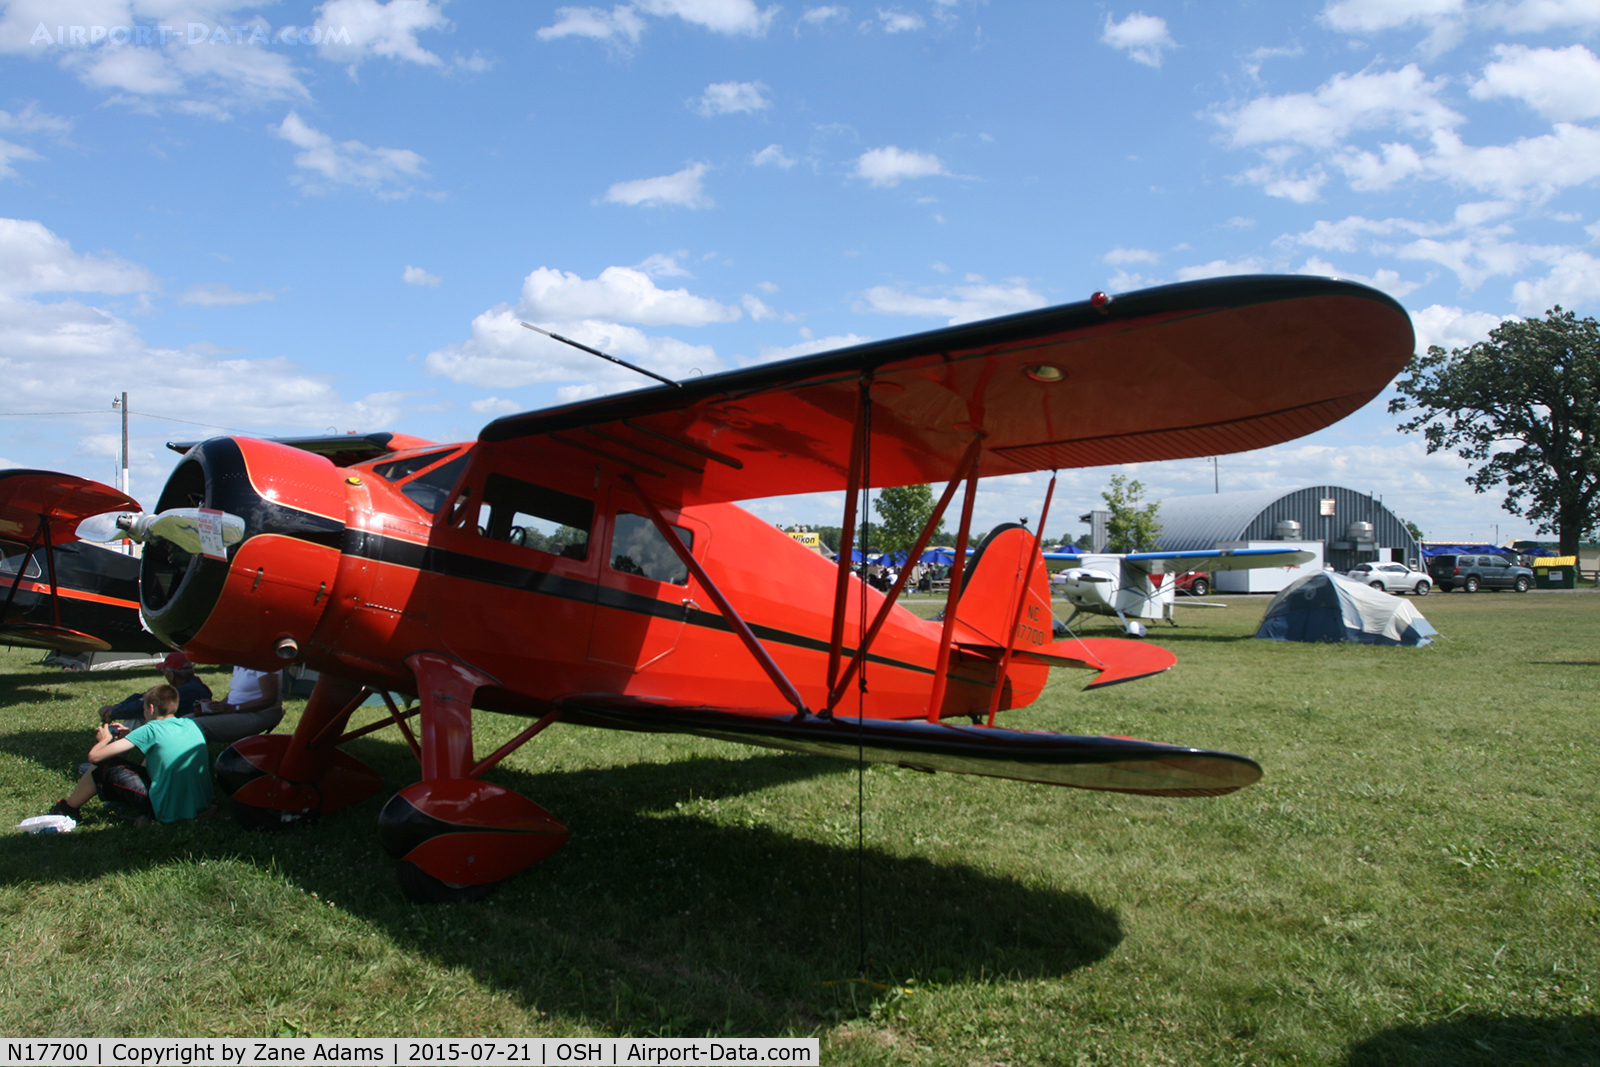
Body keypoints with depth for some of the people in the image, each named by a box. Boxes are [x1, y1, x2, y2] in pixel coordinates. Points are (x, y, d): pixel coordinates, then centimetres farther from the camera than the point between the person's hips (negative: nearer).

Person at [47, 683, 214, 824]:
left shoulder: (151, 729, -10)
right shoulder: (191, 725, 8)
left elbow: (94, 756, -8)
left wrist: (106, 739, 14)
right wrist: (128, 737, 27)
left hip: (167, 814, -7)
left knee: (104, 765, 8)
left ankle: (67, 809, 30)